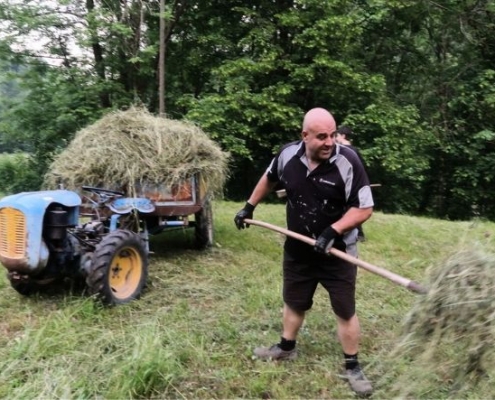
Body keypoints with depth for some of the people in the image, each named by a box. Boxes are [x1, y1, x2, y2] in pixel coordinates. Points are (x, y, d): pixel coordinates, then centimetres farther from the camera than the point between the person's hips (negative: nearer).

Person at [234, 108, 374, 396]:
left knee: (345, 311, 7)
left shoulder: (348, 161, -22)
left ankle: (352, 367, 25)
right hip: (297, 249, 4)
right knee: (294, 302, 21)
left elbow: (365, 208, -19)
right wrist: (250, 206, 17)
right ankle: (287, 348, 45)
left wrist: (332, 232, -29)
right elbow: (269, 179, 13)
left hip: (337, 252, -4)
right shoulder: (288, 155, -10)